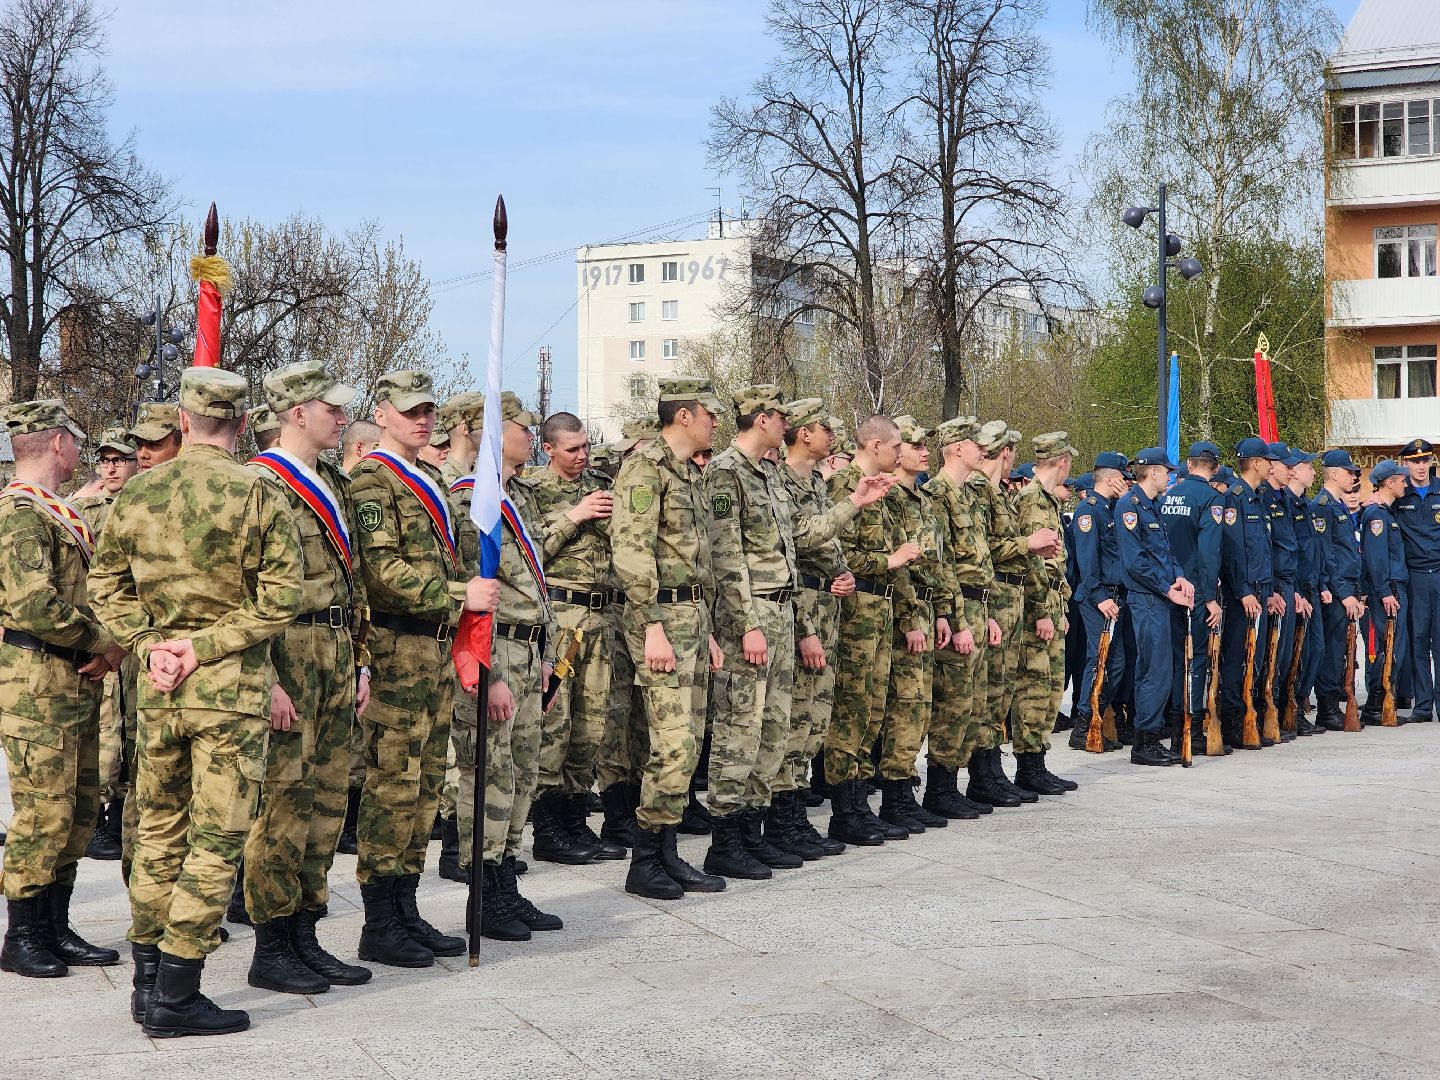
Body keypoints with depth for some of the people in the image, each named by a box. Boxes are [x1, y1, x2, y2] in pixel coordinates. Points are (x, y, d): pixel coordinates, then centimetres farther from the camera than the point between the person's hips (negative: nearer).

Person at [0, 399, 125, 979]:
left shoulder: (59, 513, 18)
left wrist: (103, 646, 7)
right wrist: (104, 643, -12)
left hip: (75, 682, 10)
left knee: (80, 808, 12)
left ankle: (55, 930, 20)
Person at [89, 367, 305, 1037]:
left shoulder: (136, 492, 4)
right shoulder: (257, 494, -9)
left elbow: (106, 585, 8)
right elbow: (281, 598, -13)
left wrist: (149, 644, 1)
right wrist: (205, 646, -10)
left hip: (157, 688, 5)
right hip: (233, 684, -5)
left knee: (158, 830, 16)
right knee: (215, 838, 1)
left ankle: (148, 980, 23)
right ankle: (175, 997, 2)